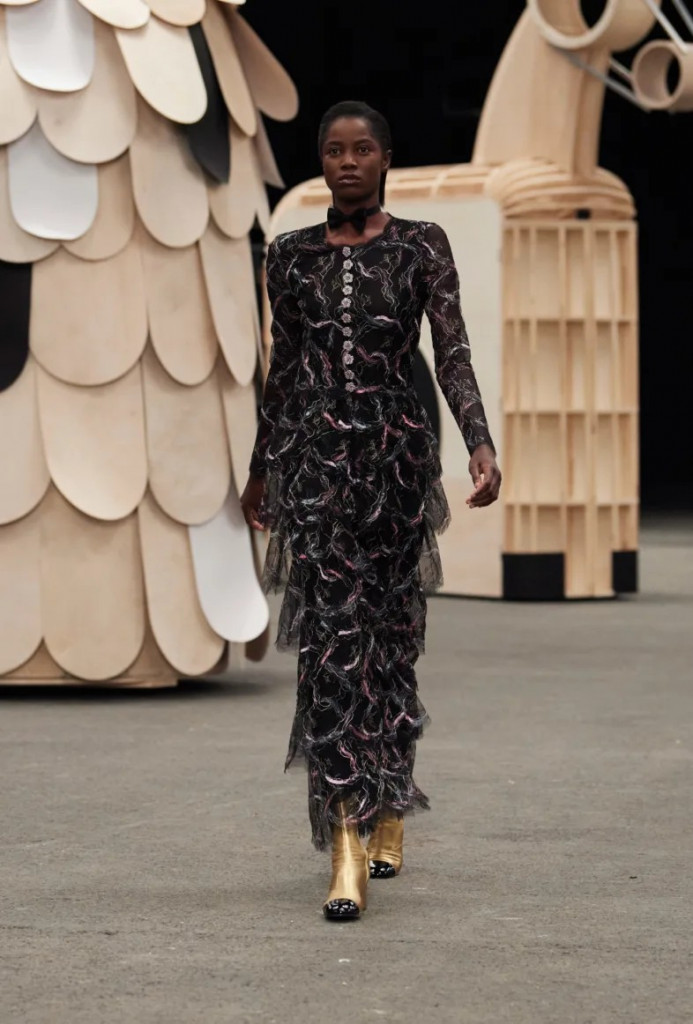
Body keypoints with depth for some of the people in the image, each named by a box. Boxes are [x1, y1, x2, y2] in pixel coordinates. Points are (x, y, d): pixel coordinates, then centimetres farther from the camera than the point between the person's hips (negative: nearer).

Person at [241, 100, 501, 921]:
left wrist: (481, 444, -18)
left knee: (390, 630, 7)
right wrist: (261, 469, 20)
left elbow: (452, 352, -5)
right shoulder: (291, 256, 9)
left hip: (397, 451, -1)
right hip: (314, 453, 1)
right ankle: (347, 847, -13)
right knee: (332, 634, -9)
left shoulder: (421, 246, 4)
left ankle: (388, 809, 27)